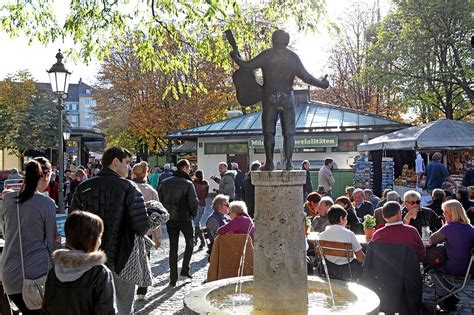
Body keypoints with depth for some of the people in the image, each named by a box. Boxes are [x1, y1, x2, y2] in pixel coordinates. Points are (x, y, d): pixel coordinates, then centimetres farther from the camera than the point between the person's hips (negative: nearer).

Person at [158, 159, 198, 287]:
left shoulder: (164, 182, 3)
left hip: (170, 219, 4)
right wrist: (193, 213, 3)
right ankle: (185, 270, 11)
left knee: (173, 247, 8)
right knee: (189, 243, 17)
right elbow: (194, 202, -15)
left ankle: (173, 278, 8)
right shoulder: (188, 183, -12)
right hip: (184, 218, -4)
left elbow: (159, 200, 4)